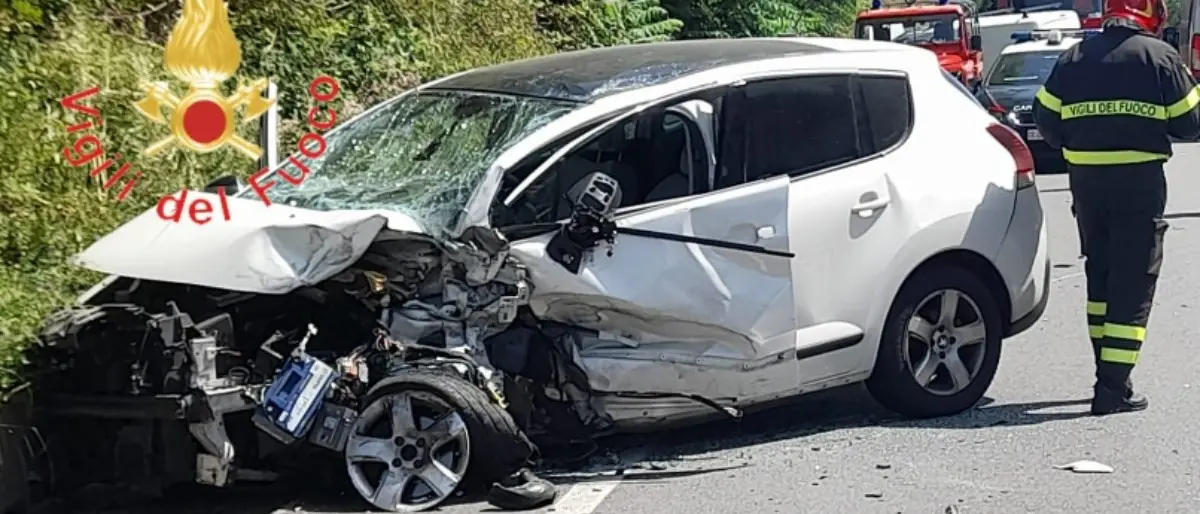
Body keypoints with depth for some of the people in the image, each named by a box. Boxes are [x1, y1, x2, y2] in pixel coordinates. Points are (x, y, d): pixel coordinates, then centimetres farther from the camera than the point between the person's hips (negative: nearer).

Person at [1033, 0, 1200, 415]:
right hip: (1140, 182, -4)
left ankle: (1109, 371, 26)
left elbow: (1045, 118, 7)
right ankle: (1113, 388, -7)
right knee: (1133, 283, -1)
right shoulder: (1160, 57, -6)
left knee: (1100, 274, 19)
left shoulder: (1074, 58, 5)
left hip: (1085, 181, 4)